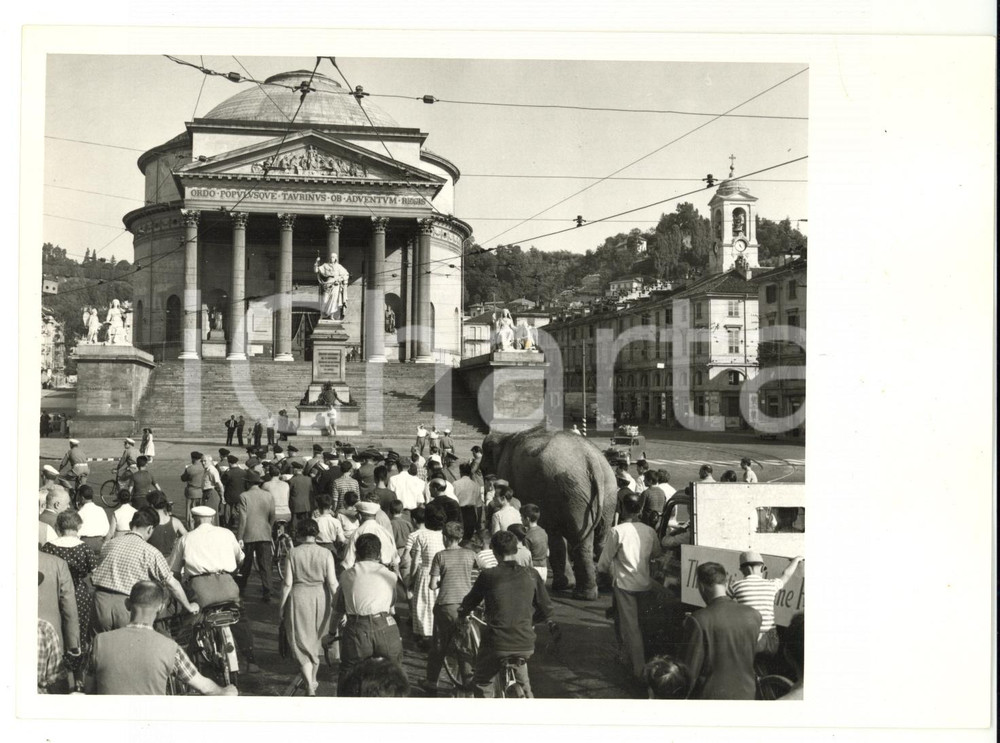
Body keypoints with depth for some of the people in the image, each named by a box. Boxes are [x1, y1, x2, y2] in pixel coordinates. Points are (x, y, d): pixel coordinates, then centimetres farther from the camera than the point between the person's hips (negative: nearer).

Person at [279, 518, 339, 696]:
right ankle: (313, 680, 36)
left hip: (298, 598, -2)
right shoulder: (326, 554, -5)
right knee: (316, 640, 22)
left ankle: (310, 687, -6)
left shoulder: (293, 553, -7)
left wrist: (282, 605, 6)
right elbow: (332, 583, -7)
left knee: (301, 643, 5)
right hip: (320, 597, 2)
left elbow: (287, 583, -5)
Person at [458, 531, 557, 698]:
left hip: (497, 644, -3)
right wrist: (550, 623, 32)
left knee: (482, 683, 17)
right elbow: (545, 605, 12)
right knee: (522, 679, 29)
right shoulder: (531, 575, 1)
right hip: (525, 644, 3)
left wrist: (461, 615, 29)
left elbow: (470, 601, 7)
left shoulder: (488, 576, -6)